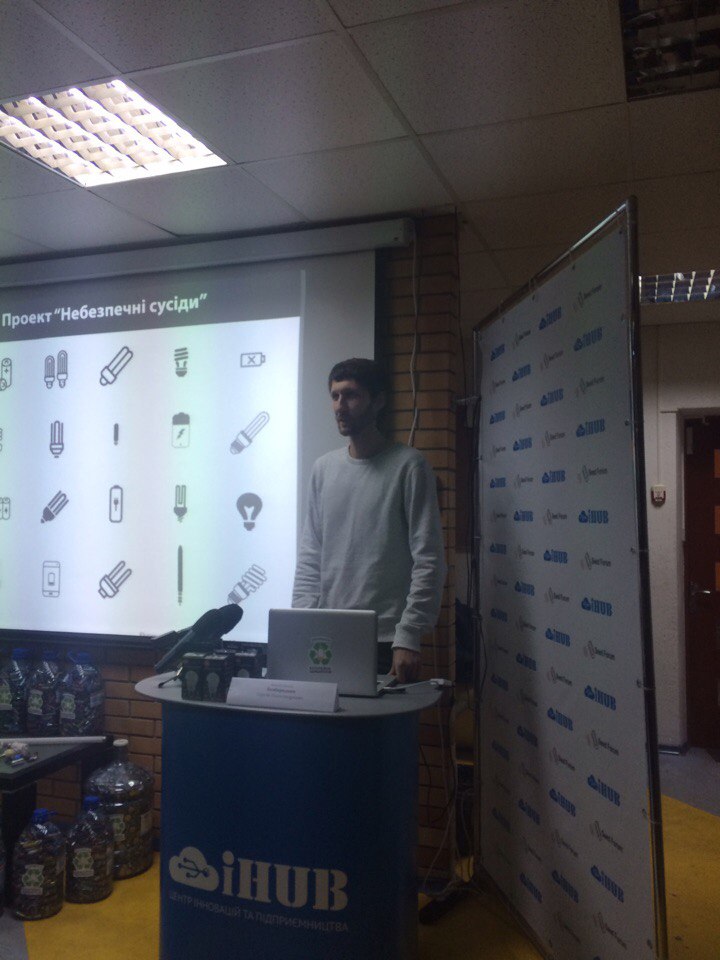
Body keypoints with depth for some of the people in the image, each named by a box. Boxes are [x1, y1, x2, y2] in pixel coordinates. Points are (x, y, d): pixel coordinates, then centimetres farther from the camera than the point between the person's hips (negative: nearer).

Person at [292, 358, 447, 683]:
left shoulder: (408, 466, -6)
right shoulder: (323, 468, 8)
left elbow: (429, 561, -10)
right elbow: (309, 556, 9)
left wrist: (408, 637, -15)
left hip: (387, 642, -4)